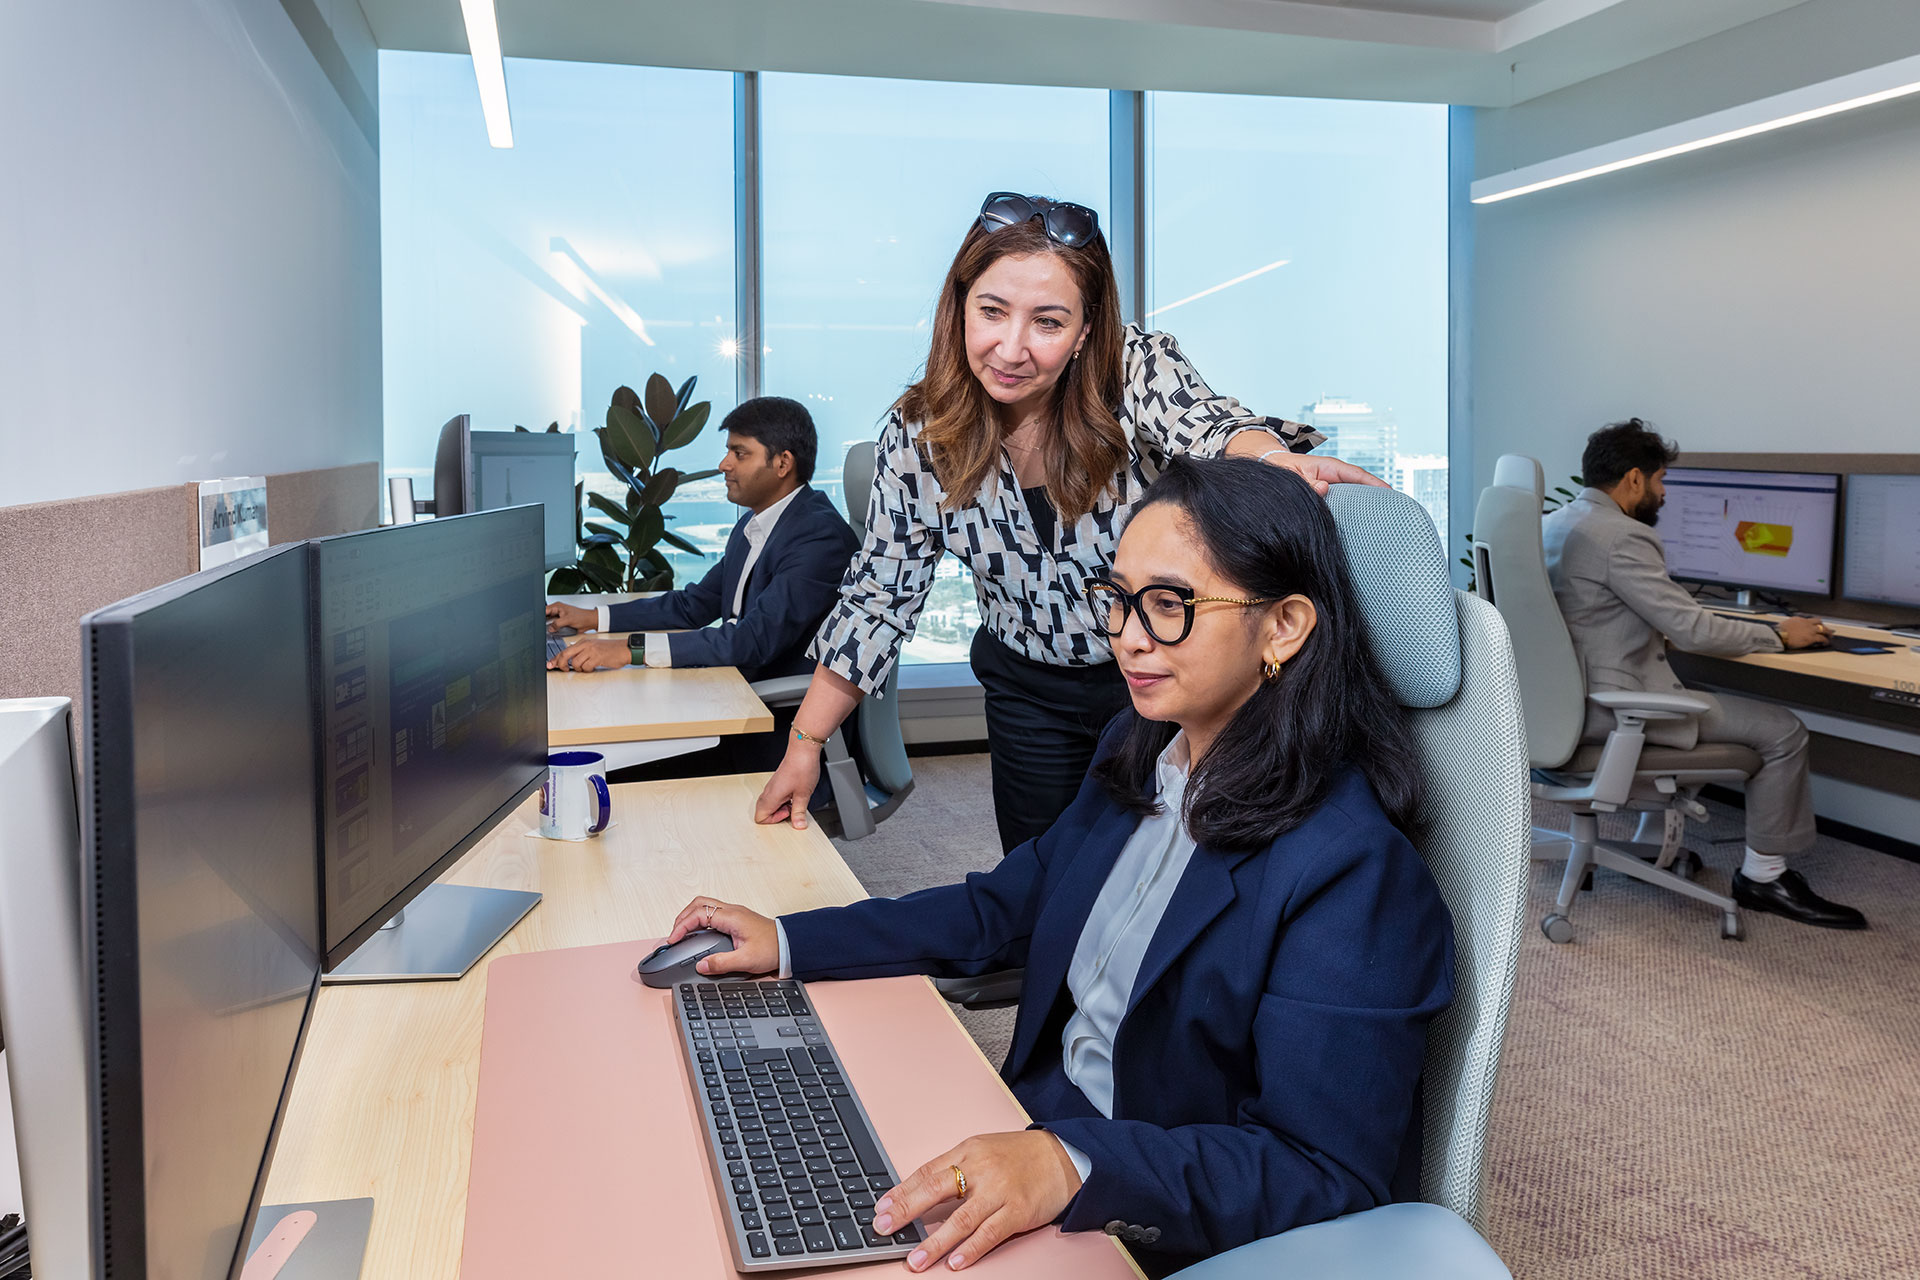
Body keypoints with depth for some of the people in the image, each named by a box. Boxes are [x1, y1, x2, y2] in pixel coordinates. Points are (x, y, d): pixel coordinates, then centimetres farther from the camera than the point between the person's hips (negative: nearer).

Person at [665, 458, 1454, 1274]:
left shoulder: (1349, 868, -24)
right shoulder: (1137, 751, 2)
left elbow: (1327, 1176, -25)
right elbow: (1008, 908, 13)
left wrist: (1076, 1166, -38)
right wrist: (788, 943, 7)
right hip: (1042, 1129, 7)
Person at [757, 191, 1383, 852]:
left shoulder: (1140, 368, -18)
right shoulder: (917, 438, -12)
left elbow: (1204, 425, -38)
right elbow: (879, 594, -4)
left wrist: (1276, 459, -63)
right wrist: (804, 743, -5)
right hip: (1030, 693, 2)